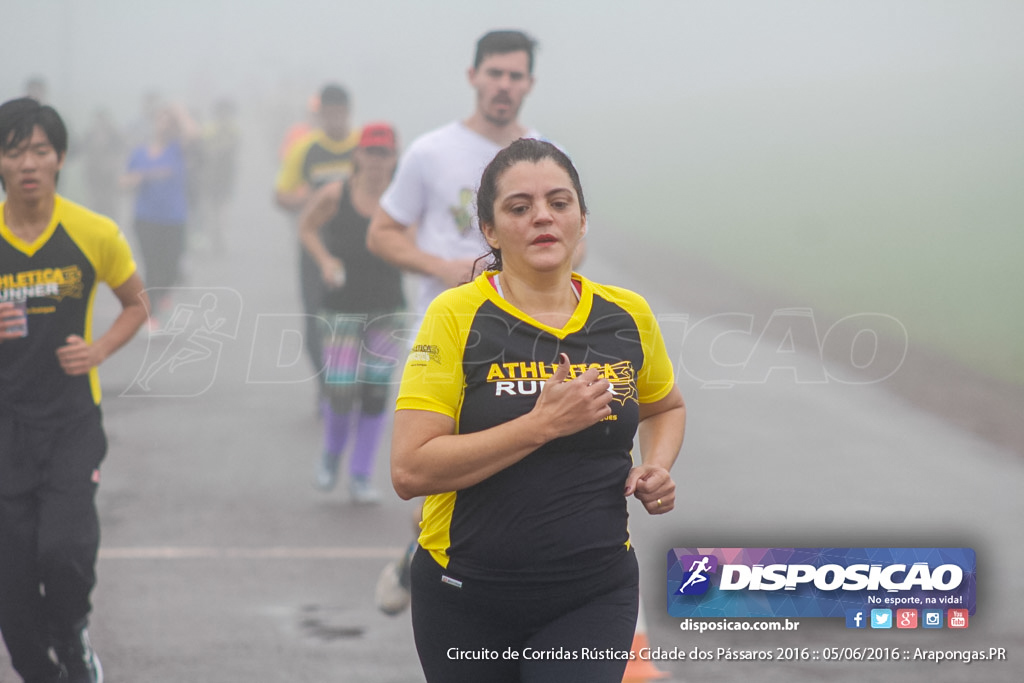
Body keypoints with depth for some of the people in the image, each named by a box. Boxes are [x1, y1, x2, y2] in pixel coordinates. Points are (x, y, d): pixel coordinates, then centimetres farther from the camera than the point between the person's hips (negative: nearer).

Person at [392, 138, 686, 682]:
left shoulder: (628, 315, 2)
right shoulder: (458, 315, -10)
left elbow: (665, 407, 24)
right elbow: (410, 471, -19)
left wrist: (657, 468, 2)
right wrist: (544, 423, -23)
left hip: (596, 593, 2)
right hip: (468, 593, -2)